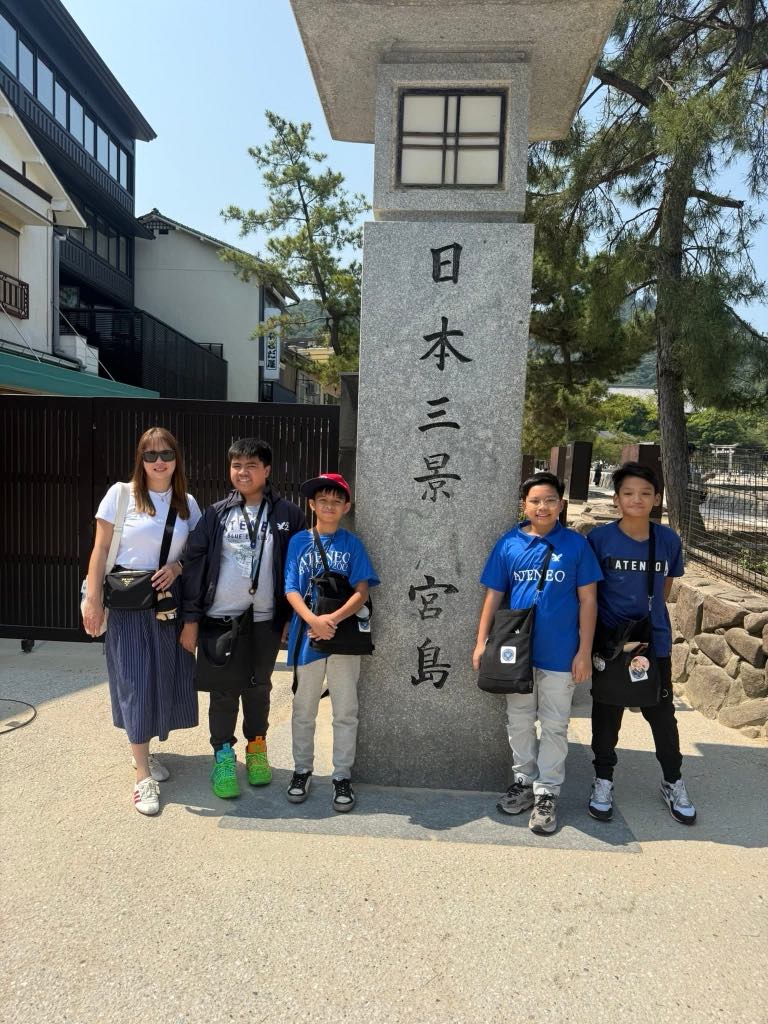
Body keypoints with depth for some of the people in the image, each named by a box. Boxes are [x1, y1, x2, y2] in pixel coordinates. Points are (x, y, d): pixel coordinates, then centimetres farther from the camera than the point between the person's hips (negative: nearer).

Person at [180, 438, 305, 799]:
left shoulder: (288, 514, -2)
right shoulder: (216, 514, 0)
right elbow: (195, 563, 0)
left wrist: (291, 618, 0)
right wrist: (190, 619, -4)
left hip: (265, 620, 0)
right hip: (220, 619, 0)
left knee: (258, 688, 15)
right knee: (223, 691, 9)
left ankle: (257, 746, 34)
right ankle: (223, 755, 25)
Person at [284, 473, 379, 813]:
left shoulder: (353, 544, 1)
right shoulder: (299, 541, 2)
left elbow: (362, 591, -6)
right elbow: (291, 589, -4)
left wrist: (333, 619, -21)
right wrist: (313, 620, -21)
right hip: (307, 634, 1)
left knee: (345, 711, 7)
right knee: (304, 709, 13)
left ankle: (342, 776, 21)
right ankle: (302, 770, 30)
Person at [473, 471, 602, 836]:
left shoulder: (575, 544, -5)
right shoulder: (508, 544, -2)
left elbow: (587, 600, -2)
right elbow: (493, 596, 3)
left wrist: (584, 652, -5)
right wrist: (482, 642, -1)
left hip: (559, 653, -2)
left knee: (554, 725, 10)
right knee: (519, 721, 16)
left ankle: (547, 792, 25)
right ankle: (523, 780, 33)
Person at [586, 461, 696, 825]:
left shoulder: (669, 540, -4)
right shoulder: (600, 538, -12)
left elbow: (665, 586, 12)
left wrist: (649, 615, 10)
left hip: (655, 641, 2)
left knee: (662, 714, 14)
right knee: (606, 714, 12)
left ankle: (673, 783, 36)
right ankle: (603, 780, 31)